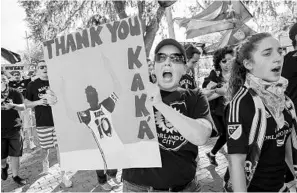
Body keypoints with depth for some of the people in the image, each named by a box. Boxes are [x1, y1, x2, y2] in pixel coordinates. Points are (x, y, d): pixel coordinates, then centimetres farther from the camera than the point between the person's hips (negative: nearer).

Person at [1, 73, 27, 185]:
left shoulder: (15, 93, -1)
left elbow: (23, 107, -5)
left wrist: (12, 105, -26)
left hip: (14, 128, 0)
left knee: (15, 155, 5)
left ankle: (15, 176, 23)